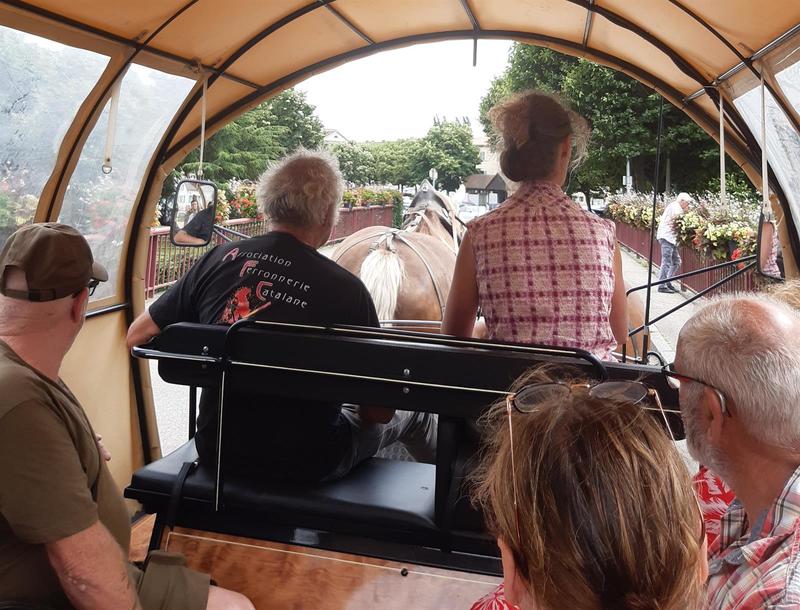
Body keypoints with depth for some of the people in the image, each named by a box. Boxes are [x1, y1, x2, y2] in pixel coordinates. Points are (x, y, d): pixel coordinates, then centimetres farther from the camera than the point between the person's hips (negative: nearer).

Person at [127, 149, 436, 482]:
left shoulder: (218, 261, -11)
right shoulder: (346, 289, -21)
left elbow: (137, 335, 2)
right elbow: (379, 412, -13)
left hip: (216, 452, 4)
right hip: (306, 465, -4)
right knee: (415, 411, 23)